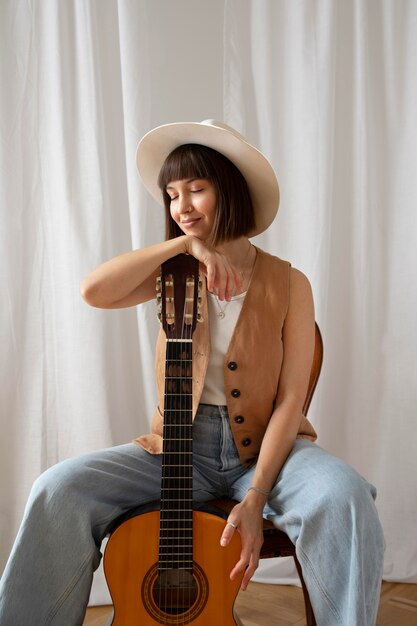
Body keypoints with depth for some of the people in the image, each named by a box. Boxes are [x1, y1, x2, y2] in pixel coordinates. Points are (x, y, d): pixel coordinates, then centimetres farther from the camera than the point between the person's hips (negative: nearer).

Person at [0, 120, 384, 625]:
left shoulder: (288, 285, -1)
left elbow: (291, 397, -8)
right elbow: (94, 291, -14)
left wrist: (255, 498, -18)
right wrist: (184, 243, -16)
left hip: (266, 448, -2)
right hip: (180, 448, 2)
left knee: (344, 497, -34)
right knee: (58, 490, -20)